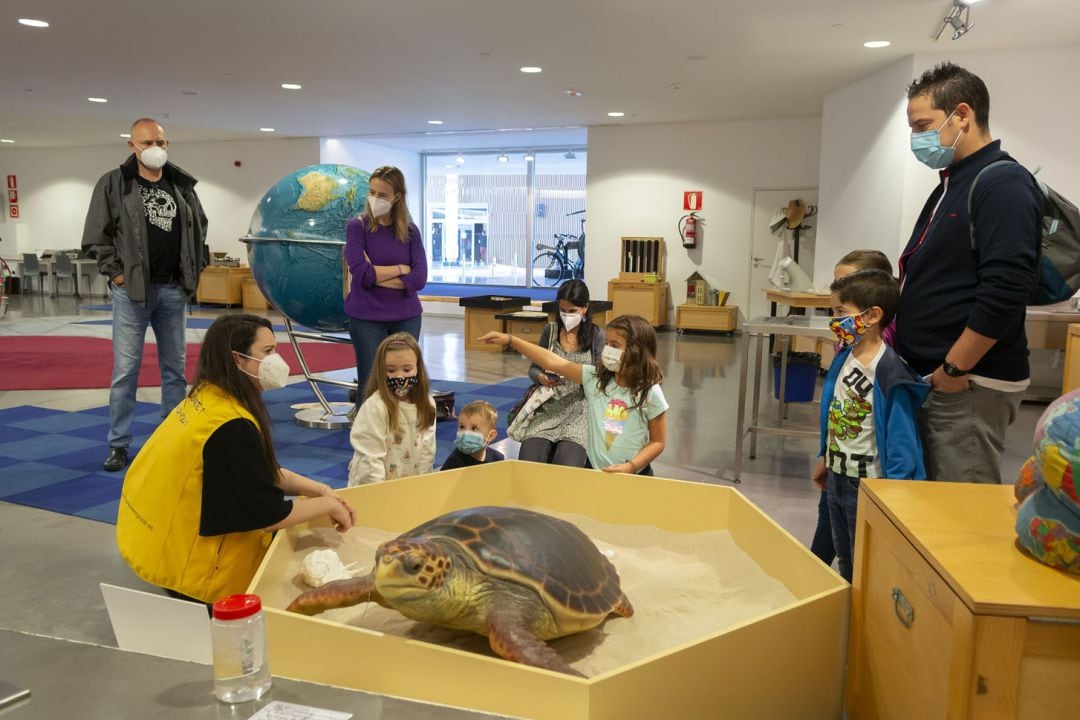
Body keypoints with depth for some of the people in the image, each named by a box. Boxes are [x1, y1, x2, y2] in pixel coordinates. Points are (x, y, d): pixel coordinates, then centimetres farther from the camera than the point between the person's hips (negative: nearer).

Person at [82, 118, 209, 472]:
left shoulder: (183, 185, 8)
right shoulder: (113, 184, -2)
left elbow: (199, 228, 19)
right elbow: (96, 237, -2)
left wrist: (194, 272, 10)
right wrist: (116, 273, -8)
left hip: (173, 290, 4)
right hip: (132, 290, -4)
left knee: (175, 367, 10)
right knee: (125, 369, -1)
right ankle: (118, 444, 8)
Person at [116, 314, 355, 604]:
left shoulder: (207, 397, 1)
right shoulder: (232, 428, -29)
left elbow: (262, 472, 9)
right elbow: (268, 515, -24)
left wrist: (319, 489, 0)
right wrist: (327, 504, -9)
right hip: (184, 564, -9)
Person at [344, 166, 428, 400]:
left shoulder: (410, 231, 3)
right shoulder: (357, 227, -3)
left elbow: (419, 279, -7)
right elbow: (361, 274, -15)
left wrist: (377, 275, -12)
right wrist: (401, 268, -6)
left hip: (406, 317, 3)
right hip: (366, 318, -2)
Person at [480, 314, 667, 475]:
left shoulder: (650, 393, -12)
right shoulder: (595, 378, -3)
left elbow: (658, 442, -5)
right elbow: (554, 363, -6)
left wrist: (631, 467, -18)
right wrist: (510, 340, -11)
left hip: (633, 475, -3)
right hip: (594, 470, 3)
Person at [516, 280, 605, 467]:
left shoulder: (596, 336, 0)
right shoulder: (550, 330, 7)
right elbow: (533, 368, 12)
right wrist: (541, 378, -11)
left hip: (580, 410, -2)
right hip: (548, 408, 2)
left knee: (566, 467, -26)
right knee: (528, 463, -22)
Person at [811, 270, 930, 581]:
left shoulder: (889, 372, -23)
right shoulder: (844, 358, 2)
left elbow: (900, 435, -21)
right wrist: (824, 458, 20)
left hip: (867, 485, -8)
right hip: (837, 477, 8)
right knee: (844, 560, 23)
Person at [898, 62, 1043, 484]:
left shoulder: (1003, 184, -13)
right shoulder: (952, 184, 16)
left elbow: (1005, 290, -23)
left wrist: (954, 369, -18)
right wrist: (899, 333, 15)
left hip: (968, 385, -9)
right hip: (928, 379, 9)